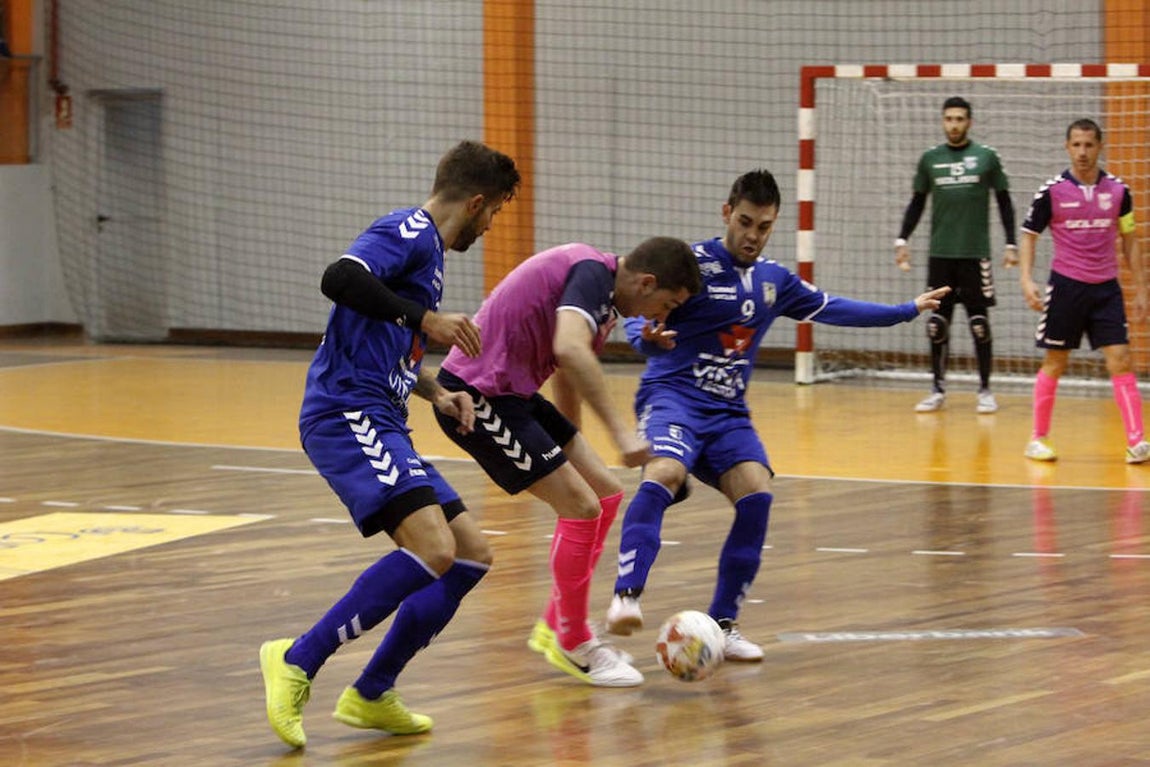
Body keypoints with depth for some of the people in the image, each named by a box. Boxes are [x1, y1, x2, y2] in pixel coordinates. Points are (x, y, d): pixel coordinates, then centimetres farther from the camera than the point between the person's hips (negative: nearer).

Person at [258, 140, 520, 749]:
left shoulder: (428, 247, 24)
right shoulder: (409, 232, -6)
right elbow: (340, 279, -25)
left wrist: (435, 393, 22)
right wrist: (426, 317, -21)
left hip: (381, 427, 10)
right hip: (346, 417, -10)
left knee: (472, 555, 7)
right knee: (433, 547, -25)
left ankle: (370, 696, 12)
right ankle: (297, 662, -17)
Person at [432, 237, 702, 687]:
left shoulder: (599, 289, 13)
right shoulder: (592, 273, -18)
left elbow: (571, 376, 28)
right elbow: (570, 349, -37)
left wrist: (568, 447, 38)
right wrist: (619, 430, -39)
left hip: (510, 392, 10)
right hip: (476, 396, -10)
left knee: (605, 495, 10)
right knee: (581, 505, -11)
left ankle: (556, 626, 22)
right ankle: (573, 646, 4)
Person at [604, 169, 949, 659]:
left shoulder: (775, 280, 13)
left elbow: (830, 308, 28)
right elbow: (637, 320, -10)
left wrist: (908, 310, 35)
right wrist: (649, 338, -35)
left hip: (727, 413, 5)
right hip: (673, 396, -5)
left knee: (757, 495, -19)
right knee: (664, 474, -35)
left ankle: (722, 624, -8)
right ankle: (627, 596, -41)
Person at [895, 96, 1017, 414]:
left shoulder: (986, 157, 1)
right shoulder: (930, 159, 6)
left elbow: (1004, 202, 6)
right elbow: (917, 202, 14)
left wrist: (1011, 245, 1)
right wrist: (902, 240, 6)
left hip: (975, 254, -2)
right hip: (939, 254, 2)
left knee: (980, 323, 0)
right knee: (937, 324, 2)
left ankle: (985, 391, 8)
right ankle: (938, 390, 11)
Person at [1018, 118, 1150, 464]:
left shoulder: (1118, 191, 3)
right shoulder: (1052, 191, -4)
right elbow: (1029, 235, 2)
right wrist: (1026, 280, -11)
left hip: (1106, 287, 2)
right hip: (1066, 286, -2)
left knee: (1120, 360, -6)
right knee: (1054, 362, 4)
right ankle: (1038, 438, 15)